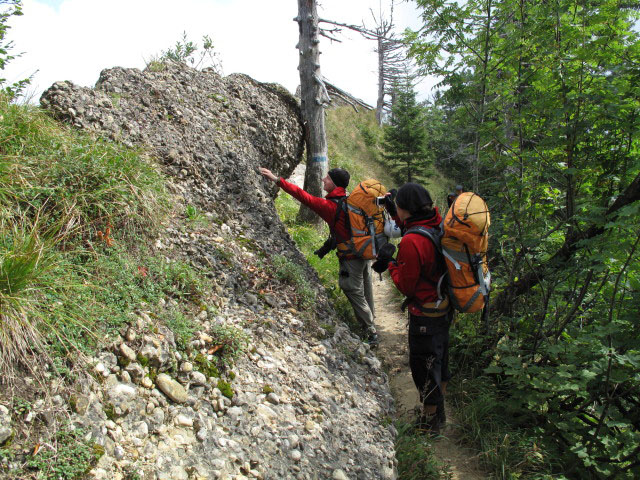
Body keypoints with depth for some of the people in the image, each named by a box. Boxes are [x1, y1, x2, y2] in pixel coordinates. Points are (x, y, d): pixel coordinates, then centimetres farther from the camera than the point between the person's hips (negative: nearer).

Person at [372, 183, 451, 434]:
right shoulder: (437, 226, -5)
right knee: (439, 362, 25)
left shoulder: (411, 242, -29)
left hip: (425, 316, -9)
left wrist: (390, 262, -8)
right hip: (444, 309, 9)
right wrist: (397, 217, 13)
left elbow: (406, 286, -20)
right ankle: (438, 415, 45)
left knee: (424, 369, 9)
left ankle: (429, 425, 27)